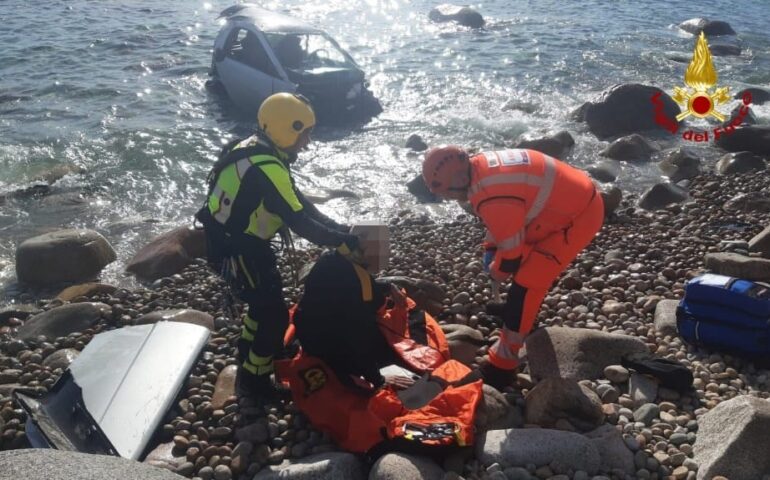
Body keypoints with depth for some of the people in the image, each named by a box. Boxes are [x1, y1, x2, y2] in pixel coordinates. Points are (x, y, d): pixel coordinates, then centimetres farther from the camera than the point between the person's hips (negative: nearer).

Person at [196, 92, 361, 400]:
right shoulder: (267, 168, -29)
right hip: (234, 248, -10)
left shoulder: (259, 151, 3)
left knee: (267, 295, 27)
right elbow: (298, 222, -29)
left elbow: (298, 202, 7)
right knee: (275, 314, -1)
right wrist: (340, 241, -19)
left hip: (234, 238, 10)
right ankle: (253, 380, 15)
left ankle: (249, 352, 46)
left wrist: (336, 228, 2)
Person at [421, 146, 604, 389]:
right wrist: (491, 250, 16)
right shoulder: (482, 165, 0)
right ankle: (518, 308, 52)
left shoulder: (490, 200, -30)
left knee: (526, 282, -9)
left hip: (578, 217, -10)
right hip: (578, 195, 10)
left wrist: (497, 271, 2)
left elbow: (512, 251, -18)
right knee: (528, 257, 28)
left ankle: (503, 363, 0)